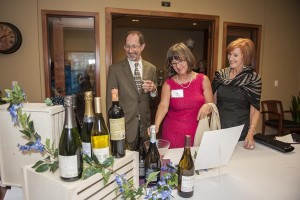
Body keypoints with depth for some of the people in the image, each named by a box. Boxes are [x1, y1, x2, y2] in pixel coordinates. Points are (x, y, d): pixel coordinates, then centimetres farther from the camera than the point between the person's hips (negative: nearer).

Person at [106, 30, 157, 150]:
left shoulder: (151, 68, 5)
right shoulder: (115, 69, -4)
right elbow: (110, 100, -4)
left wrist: (153, 90, -10)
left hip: (145, 125, 3)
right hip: (124, 125, -3)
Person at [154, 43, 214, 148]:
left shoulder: (203, 80, 0)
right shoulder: (169, 83, -2)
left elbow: (212, 105, 3)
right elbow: (163, 106, -13)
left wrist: (207, 106, -20)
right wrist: (156, 125, -30)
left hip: (196, 133, 1)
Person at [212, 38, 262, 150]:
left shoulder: (254, 79, -6)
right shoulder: (220, 74, 1)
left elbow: (255, 109, -7)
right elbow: (213, 102, 7)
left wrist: (251, 134, -17)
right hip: (218, 128, 2)